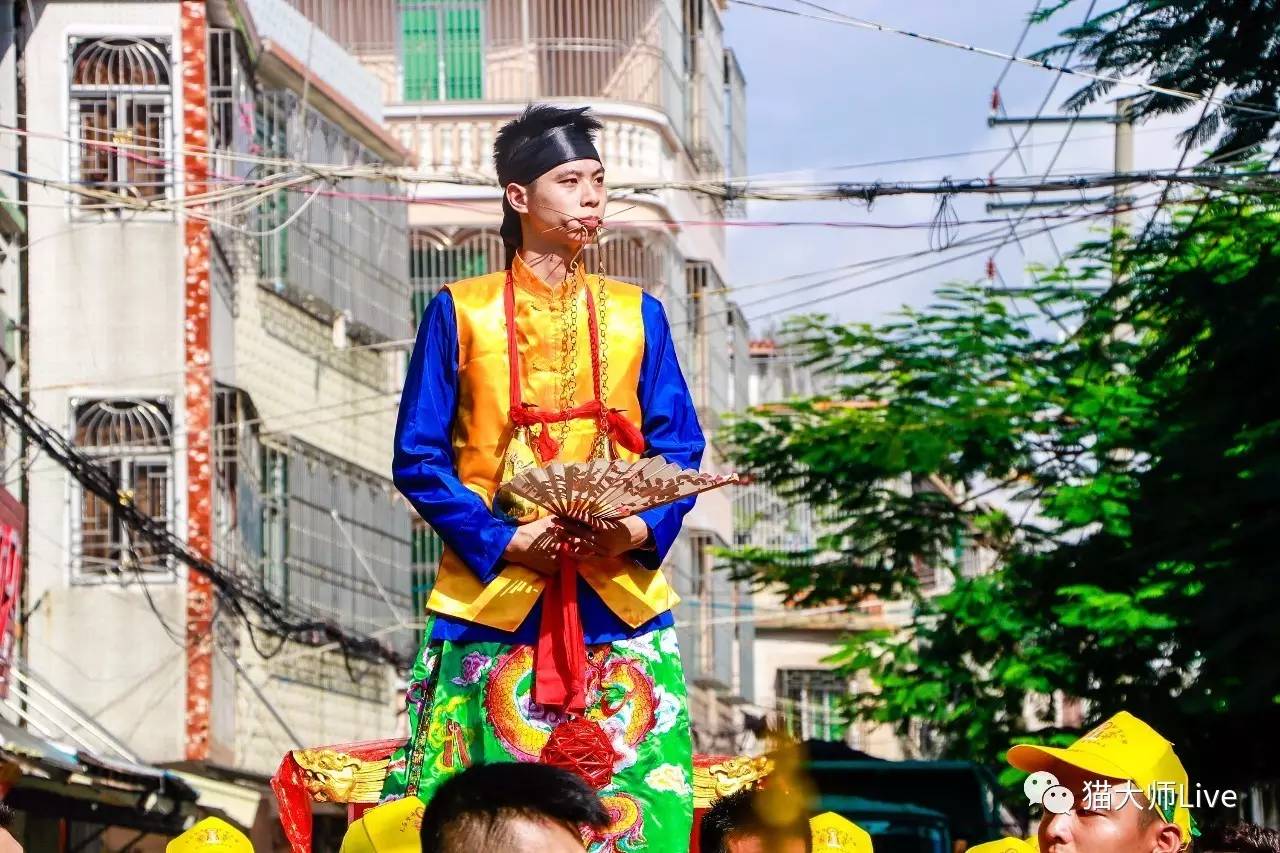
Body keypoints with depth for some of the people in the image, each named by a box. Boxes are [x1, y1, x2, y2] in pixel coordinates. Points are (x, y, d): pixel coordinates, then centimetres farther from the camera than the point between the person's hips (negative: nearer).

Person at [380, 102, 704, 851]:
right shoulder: (460, 313, 3)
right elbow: (419, 459, 0)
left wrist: (640, 531, -11)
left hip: (621, 601, 2)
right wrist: (505, 542, -12)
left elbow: (679, 451, 9)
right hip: (494, 602, -2)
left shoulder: (637, 315, 11)